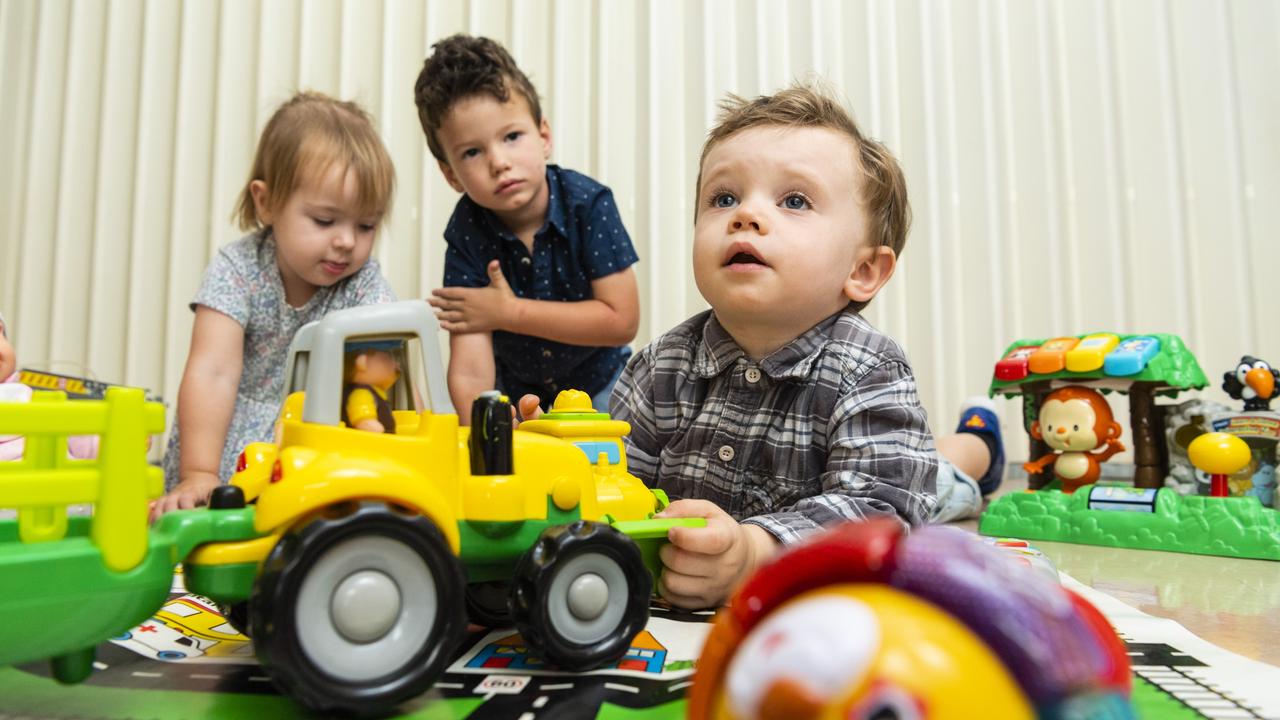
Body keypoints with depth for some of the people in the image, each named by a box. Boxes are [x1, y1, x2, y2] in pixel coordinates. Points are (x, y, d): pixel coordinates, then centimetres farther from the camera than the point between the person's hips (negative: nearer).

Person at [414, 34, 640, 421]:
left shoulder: (589, 203, -23)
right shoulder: (466, 233, -20)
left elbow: (621, 320, -25)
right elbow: (470, 372, -26)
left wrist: (509, 312, -26)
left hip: (598, 385, -1)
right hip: (515, 391, 1)